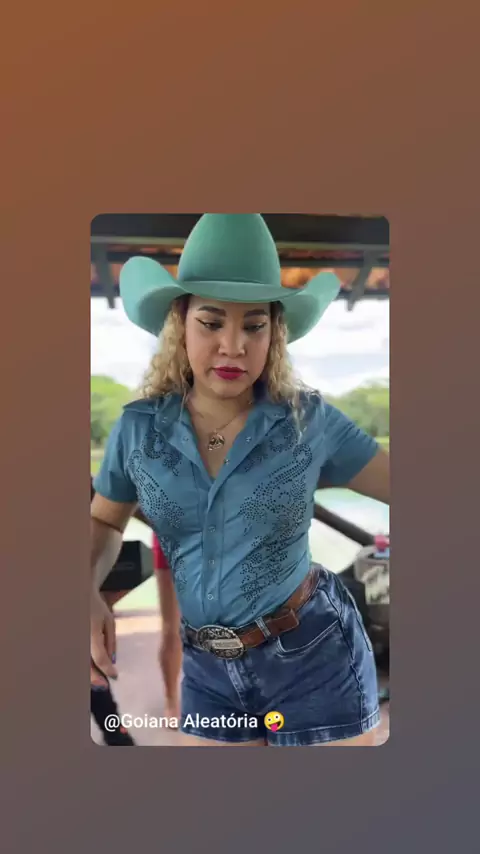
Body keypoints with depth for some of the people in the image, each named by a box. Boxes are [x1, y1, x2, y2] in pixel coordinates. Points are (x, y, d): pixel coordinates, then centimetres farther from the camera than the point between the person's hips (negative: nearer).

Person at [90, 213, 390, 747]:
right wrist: (87, 595, -10)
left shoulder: (309, 420, -11)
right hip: (208, 670, 2)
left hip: (316, 657, -2)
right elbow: (104, 523, 8)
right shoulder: (139, 428, -6)